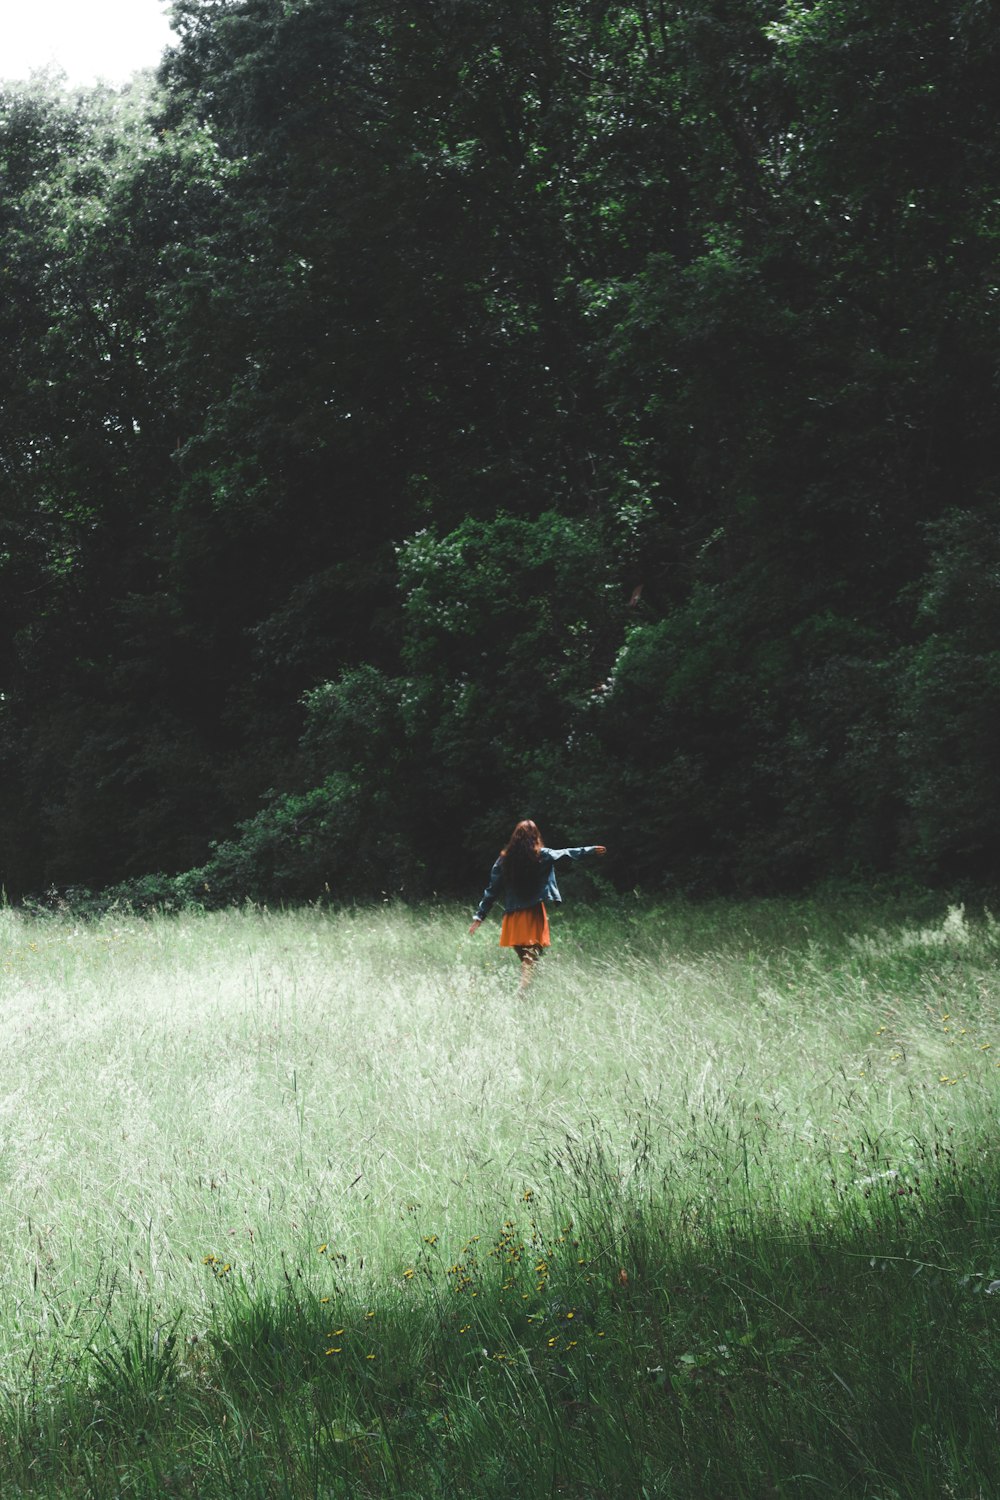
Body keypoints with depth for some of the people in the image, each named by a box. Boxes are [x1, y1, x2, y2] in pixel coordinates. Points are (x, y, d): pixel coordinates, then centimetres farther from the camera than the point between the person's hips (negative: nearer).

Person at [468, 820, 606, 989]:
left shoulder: (504, 860, 2)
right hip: (533, 915, -3)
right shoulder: (541, 856, -5)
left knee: (524, 958, 15)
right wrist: (592, 849, 21)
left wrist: (479, 916, 10)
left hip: (512, 918, 3)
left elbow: (492, 890, 3)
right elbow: (568, 853, 8)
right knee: (531, 958, -6)